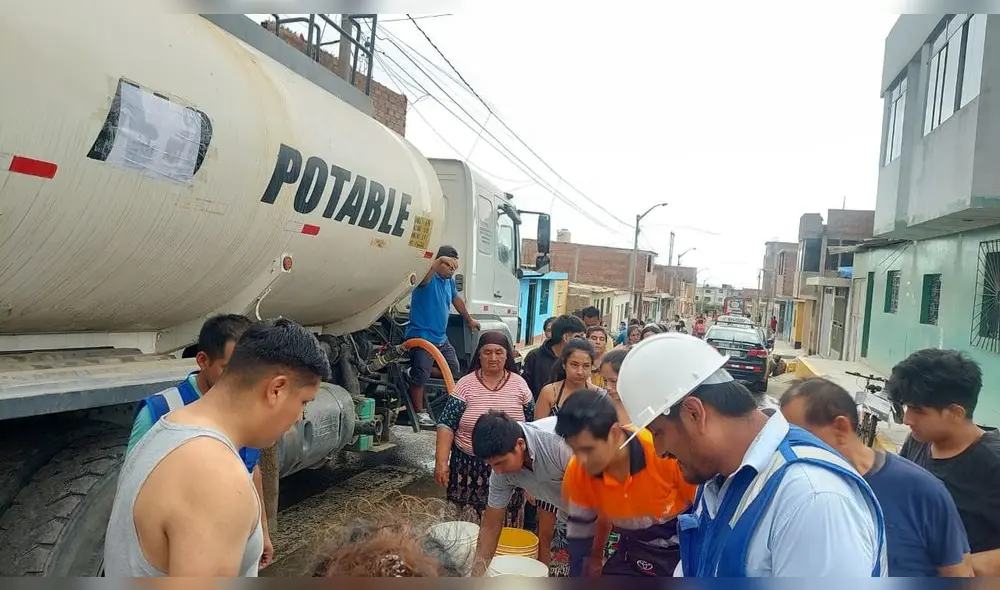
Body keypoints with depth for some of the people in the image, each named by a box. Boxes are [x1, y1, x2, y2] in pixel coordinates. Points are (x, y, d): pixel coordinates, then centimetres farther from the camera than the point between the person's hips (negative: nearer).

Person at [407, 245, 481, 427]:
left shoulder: (450, 281, 12)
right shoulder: (429, 278, -12)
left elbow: (457, 300, 28)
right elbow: (423, 279, -38)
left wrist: (469, 320, 37)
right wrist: (440, 260, -49)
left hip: (441, 337, 9)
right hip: (422, 336, -8)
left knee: (453, 369, 14)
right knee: (420, 375, -4)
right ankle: (420, 412, 8)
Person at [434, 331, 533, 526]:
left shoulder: (519, 384, 1)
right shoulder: (465, 385, -5)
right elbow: (446, 425, -6)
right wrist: (441, 462, -13)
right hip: (471, 467, -1)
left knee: (508, 526, 8)